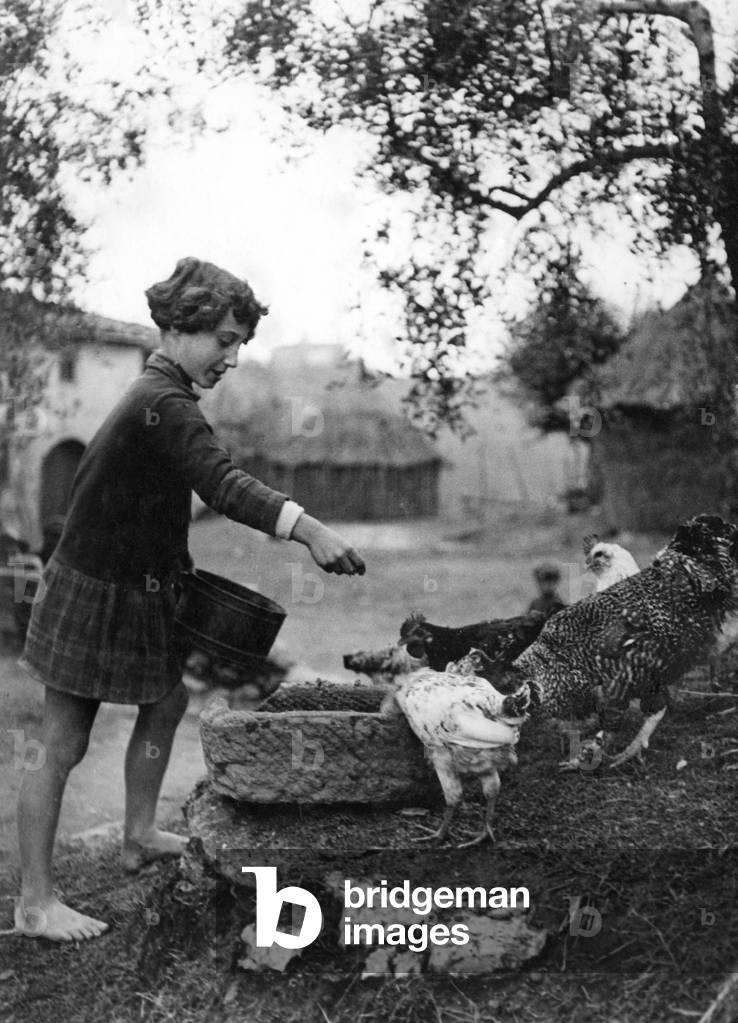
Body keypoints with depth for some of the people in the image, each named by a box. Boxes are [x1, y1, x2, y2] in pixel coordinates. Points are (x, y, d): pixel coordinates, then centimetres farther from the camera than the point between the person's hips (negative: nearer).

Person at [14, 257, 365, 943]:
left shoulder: (159, 395, 9)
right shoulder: (163, 405, -24)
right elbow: (224, 487, -37)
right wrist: (309, 531, -45)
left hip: (136, 585, 10)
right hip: (94, 595, -10)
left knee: (167, 701, 19)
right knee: (62, 748, -2)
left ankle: (138, 836, 35)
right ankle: (33, 903, 8)